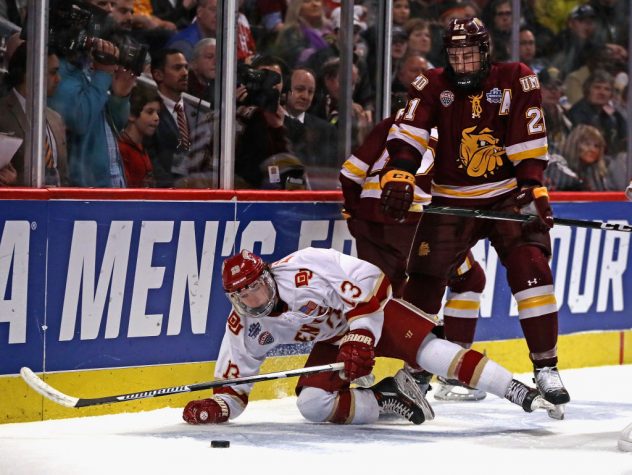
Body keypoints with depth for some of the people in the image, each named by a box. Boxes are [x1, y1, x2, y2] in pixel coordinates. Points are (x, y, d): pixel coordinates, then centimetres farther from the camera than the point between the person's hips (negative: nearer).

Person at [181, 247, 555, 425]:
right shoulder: (244, 328, -12)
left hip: (372, 308, -6)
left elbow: (366, 279, -28)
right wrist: (216, 407, -27)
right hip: (332, 342, 6)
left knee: (425, 347, -28)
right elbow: (233, 386, -5)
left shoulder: (301, 270, -30)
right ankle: (387, 398, -5)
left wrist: (360, 338, -31)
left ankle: (521, 394, -32)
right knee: (313, 404, -20)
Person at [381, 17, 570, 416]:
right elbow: (409, 133, -13)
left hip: (508, 195, -2)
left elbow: (530, 143, -7)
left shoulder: (517, 81, -6)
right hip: (452, 200, 2)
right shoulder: (433, 85, -2)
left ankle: (546, 366, -14)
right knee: (425, 279, -1)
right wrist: (398, 175, -29)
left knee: (530, 267, -19)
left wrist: (533, 188, -15)